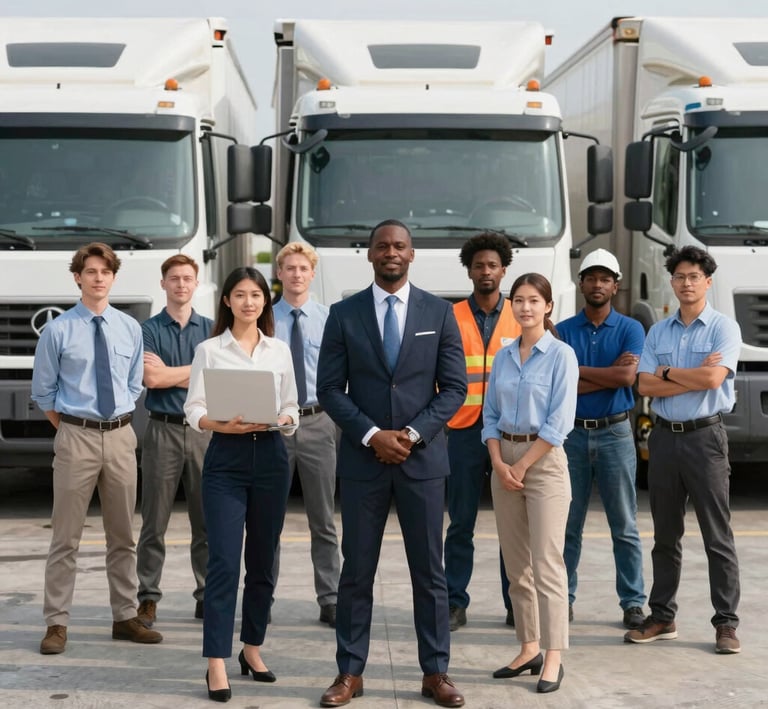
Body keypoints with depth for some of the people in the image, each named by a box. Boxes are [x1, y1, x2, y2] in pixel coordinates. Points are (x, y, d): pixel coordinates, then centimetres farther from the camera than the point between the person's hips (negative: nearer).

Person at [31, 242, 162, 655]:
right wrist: (67, 429, 3)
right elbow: (42, 391, 3)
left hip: (120, 437, 4)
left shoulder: (130, 329, 5)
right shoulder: (58, 331, -5)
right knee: (66, 538, 0)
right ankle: (57, 624, 7)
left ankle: (125, 618, 21)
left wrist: (119, 422, 10)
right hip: (76, 436, -3)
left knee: (122, 535, 11)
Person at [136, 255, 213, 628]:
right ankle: (148, 597, 6)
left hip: (203, 429, 2)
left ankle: (207, 595, 13)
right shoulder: (149, 329, 4)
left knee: (207, 520, 5)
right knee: (154, 522, 0)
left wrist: (169, 373, -7)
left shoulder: (210, 330, 10)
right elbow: (151, 378, -11)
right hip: (163, 430, -2)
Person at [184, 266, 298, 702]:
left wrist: (278, 421, -11)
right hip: (226, 458, -3)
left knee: (263, 561, 10)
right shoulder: (209, 350, 2)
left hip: (271, 457, 3)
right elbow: (194, 410, -2)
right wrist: (224, 424, -20)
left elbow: (292, 409, 11)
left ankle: (253, 648, 25)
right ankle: (217, 665, -8)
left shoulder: (280, 351, 10)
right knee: (224, 561, -9)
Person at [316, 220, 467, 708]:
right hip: (362, 458, 0)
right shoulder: (344, 314, 2)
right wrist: (371, 435, -12)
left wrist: (413, 434, -11)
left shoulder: (440, 312, 3)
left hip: (423, 458, 0)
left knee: (430, 571, 6)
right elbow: (330, 389, 0)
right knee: (357, 571, 5)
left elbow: (455, 388, 0)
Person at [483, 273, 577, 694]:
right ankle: (528, 649, 16)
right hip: (504, 461, 6)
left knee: (546, 563, -7)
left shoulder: (560, 355, -6)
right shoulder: (504, 357, 10)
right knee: (516, 565, 8)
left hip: (544, 461, -6)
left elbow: (559, 422, -12)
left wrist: (522, 466, -11)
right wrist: (499, 464, -4)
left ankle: (552, 658, -4)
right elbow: (491, 415, 10)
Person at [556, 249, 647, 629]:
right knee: (567, 523, 6)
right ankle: (562, 597, 15)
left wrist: (578, 371, -9)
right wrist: (608, 374, -12)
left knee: (624, 525, 2)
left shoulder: (630, 329, 2)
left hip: (615, 433, -1)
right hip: (572, 433, 1)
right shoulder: (562, 331, 4)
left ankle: (633, 602, 8)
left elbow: (626, 377, -15)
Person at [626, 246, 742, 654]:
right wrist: (694, 377, -10)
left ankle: (726, 623, 3)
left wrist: (668, 372, -4)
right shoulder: (658, 332, 10)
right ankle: (662, 617, 18)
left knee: (717, 536, -2)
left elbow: (713, 378, -17)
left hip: (705, 436, -4)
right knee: (666, 535, 11)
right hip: (665, 436, 5)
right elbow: (644, 386, -1)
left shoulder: (723, 328, -2)